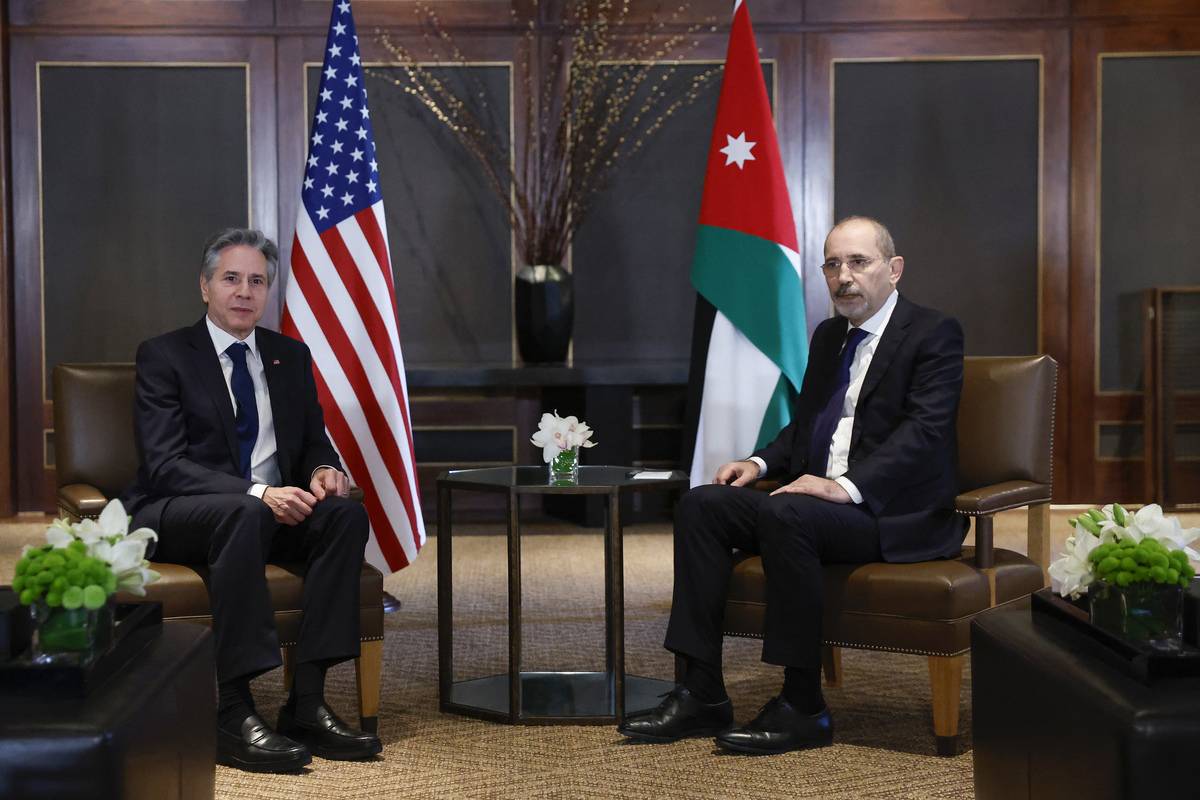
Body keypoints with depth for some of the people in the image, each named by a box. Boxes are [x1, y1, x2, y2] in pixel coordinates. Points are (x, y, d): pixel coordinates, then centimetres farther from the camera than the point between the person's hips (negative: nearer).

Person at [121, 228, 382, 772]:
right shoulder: (163, 356, -3)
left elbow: (314, 442, 16)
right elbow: (164, 465, -14)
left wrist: (324, 470, -11)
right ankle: (232, 714, -37)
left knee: (346, 512, -24)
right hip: (173, 518, -5)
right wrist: (256, 492, -28)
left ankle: (307, 702, -26)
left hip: (272, 508, 5)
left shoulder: (291, 357, 14)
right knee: (244, 514, -38)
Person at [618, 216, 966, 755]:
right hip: (818, 494, 8)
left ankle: (803, 708, -25)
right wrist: (760, 463, 4)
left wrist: (848, 485, -28)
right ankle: (702, 695, -15)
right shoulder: (828, 336, 20)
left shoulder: (934, 335, -4)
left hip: (895, 511, -8)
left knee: (785, 515, -34)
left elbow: (925, 429, -17)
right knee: (702, 504, -13)